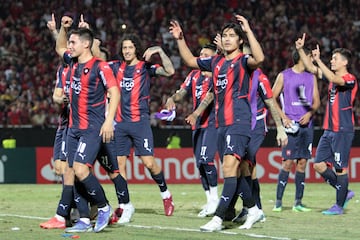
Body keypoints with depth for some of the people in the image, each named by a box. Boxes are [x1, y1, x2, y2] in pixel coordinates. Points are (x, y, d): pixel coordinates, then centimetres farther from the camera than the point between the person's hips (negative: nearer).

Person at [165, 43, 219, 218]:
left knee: (205, 159, -19)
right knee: (200, 163, 7)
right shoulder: (194, 75, 15)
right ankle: (209, 201, 14)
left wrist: (196, 113, -30)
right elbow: (182, 92, 7)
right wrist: (172, 98, -16)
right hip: (197, 125, 7)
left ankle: (214, 198, -9)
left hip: (212, 123, -7)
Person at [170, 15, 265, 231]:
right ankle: (253, 210, 26)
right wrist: (180, 39, 20)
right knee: (234, 171, 12)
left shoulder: (243, 61, -6)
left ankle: (218, 218, -20)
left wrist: (248, 31, -29)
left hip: (239, 123, -8)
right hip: (222, 124, 8)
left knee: (230, 168, -16)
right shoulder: (216, 62, 15)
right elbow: (190, 60, 29)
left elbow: (259, 59, -29)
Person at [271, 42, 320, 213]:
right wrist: (283, 117, -9)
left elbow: (316, 101, 16)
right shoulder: (284, 76, 2)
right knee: (288, 162, -10)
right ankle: (278, 201, -5)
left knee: (302, 163, 3)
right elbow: (272, 98, 2)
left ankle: (298, 202, 7)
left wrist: (310, 113, -5)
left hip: (306, 124, 4)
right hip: (291, 125, -4)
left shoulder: (311, 77, 14)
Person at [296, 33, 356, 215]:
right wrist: (300, 50, 7)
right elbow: (311, 69, 17)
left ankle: (339, 205, 5)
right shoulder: (332, 77, 14)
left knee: (340, 169, -4)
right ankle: (345, 193, 19)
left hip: (343, 131, -8)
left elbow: (334, 79, -29)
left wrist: (318, 60, -32)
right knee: (319, 165, 6)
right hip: (329, 130, 8)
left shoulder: (350, 80, -10)